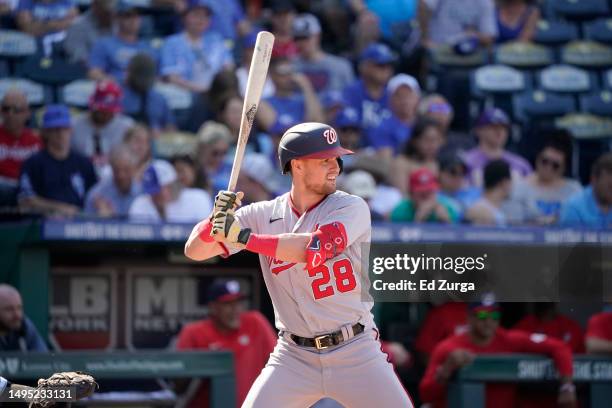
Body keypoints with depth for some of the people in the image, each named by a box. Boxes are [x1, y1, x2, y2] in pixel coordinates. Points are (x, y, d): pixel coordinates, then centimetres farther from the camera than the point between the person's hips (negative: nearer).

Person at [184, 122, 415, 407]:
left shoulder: (351, 208, -6)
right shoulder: (264, 215, 1)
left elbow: (316, 249, -25)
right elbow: (194, 251, -1)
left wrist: (243, 236, -26)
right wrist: (217, 219, -23)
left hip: (356, 352, -1)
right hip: (294, 358, 1)